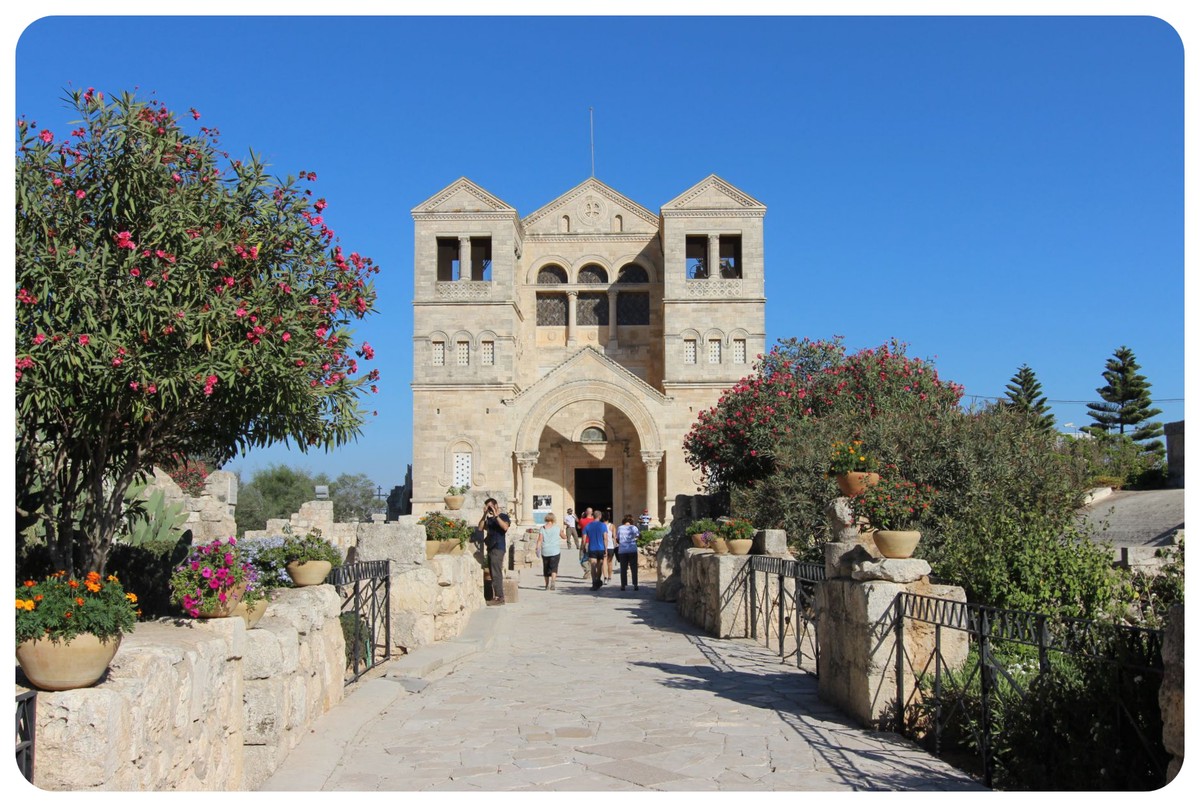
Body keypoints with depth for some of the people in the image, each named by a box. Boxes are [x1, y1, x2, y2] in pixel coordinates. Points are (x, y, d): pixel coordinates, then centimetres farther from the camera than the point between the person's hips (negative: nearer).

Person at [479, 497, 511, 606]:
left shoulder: (503, 516, -2)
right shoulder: (489, 518, 17)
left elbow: (505, 527, -21)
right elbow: (480, 528, 6)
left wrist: (496, 515, -22)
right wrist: (485, 515, -2)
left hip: (498, 548, -7)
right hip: (491, 548, 7)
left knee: (496, 574, -11)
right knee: (493, 574, 7)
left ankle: (500, 598, -12)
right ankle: (496, 596, 10)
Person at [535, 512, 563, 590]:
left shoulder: (542, 528, 2)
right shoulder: (557, 528, 3)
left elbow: (540, 540, -6)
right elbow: (563, 536, 17)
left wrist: (537, 549, -4)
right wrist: (562, 531, 35)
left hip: (545, 551, 2)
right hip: (555, 551, -2)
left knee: (546, 568, 13)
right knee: (554, 567, -7)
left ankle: (547, 585, 22)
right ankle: (552, 581, -29)